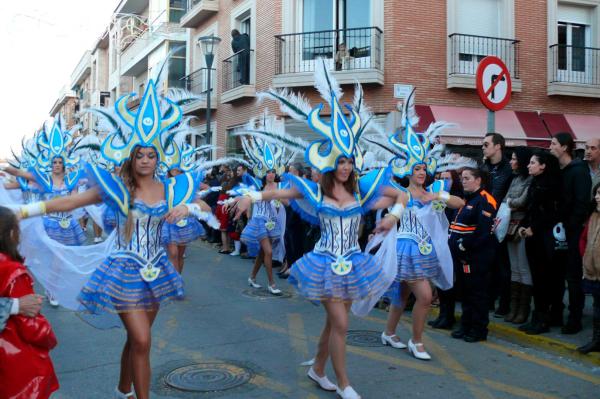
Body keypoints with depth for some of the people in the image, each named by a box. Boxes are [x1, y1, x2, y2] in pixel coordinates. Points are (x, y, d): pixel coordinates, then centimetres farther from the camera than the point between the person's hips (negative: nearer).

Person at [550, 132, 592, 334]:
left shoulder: (579, 170, -9)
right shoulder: (557, 170, 12)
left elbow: (582, 203, -16)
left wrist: (569, 227, -17)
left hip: (573, 232, -7)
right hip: (559, 230, 7)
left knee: (574, 275, -1)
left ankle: (575, 319, 7)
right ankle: (556, 313, 21)